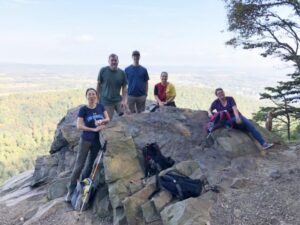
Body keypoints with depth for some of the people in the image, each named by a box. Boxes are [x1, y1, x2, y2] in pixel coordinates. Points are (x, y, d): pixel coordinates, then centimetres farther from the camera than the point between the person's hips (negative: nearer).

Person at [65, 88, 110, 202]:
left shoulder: (100, 107, 2)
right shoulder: (83, 109, -10)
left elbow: (108, 119, 4)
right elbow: (79, 126, -15)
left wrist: (102, 121, -17)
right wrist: (94, 129, -21)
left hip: (97, 140, 4)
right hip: (86, 140, -4)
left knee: (90, 164, 13)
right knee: (79, 165, -3)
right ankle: (71, 189, 6)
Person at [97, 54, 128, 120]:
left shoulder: (122, 73, 1)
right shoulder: (103, 71, -4)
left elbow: (124, 88, 2)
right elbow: (99, 85, 3)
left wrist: (124, 100, -12)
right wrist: (98, 99, 2)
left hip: (118, 100, 2)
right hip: (106, 101, -2)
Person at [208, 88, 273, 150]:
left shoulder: (230, 99, -1)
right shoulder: (216, 102, 0)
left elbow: (235, 109, -15)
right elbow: (210, 109, 15)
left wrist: (237, 117, -33)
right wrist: (210, 113, -9)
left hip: (237, 117, 2)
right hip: (228, 121, -2)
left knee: (251, 126, -20)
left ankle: (264, 143, -24)